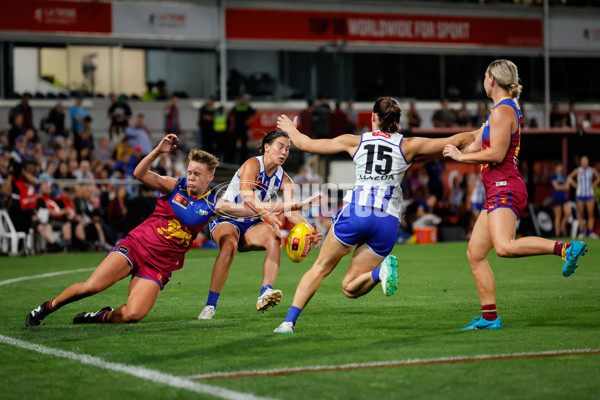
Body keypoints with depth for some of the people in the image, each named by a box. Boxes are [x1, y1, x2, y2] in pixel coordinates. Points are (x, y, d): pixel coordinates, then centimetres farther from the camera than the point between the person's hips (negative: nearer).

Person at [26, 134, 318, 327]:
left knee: (133, 315, -22)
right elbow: (140, 174, -12)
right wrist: (158, 152, -26)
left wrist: (286, 206, -9)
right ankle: (46, 308, 2)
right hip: (136, 246, -2)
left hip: (160, 267, 2)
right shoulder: (173, 186, 1)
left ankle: (103, 317, 10)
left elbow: (249, 209, 0)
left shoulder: (212, 205, 5)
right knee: (91, 286, -21)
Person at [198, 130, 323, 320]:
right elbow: (245, 192, -33)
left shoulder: (283, 179, 3)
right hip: (225, 220, -5)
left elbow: (291, 212, -9)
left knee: (274, 237, -27)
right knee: (230, 244, -37)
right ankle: (210, 306, -29)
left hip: (251, 226, 5)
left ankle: (265, 293, -42)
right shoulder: (253, 164, -14)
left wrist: (310, 230, -28)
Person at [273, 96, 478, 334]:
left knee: (320, 268, 13)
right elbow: (457, 141, 14)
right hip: (388, 221, 1)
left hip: (355, 212, -1)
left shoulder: (354, 142, 11)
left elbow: (306, 144, 19)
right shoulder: (407, 146, 10)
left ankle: (289, 321, -1)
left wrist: (291, 129, 39)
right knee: (349, 287, 10)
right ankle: (380, 271, -22)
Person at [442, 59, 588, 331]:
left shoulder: (502, 111, -10)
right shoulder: (507, 109, 21)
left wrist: (460, 156, -9)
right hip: (499, 192, 10)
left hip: (505, 189, -10)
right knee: (475, 253, 8)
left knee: (504, 247, -30)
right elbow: (479, 145, 28)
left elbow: (496, 155, -18)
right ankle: (489, 317, 7)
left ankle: (565, 248, -30)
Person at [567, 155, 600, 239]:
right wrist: (576, 186, 4)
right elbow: (569, 178, 11)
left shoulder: (592, 170, 2)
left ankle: (591, 232, -3)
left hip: (590, 194, 1)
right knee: (580, 214, -1)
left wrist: (593, 185, 8)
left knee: (591, 214, -5)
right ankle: (582, 232, 3)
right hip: (580, 194, -1)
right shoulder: (577, 171, 0)